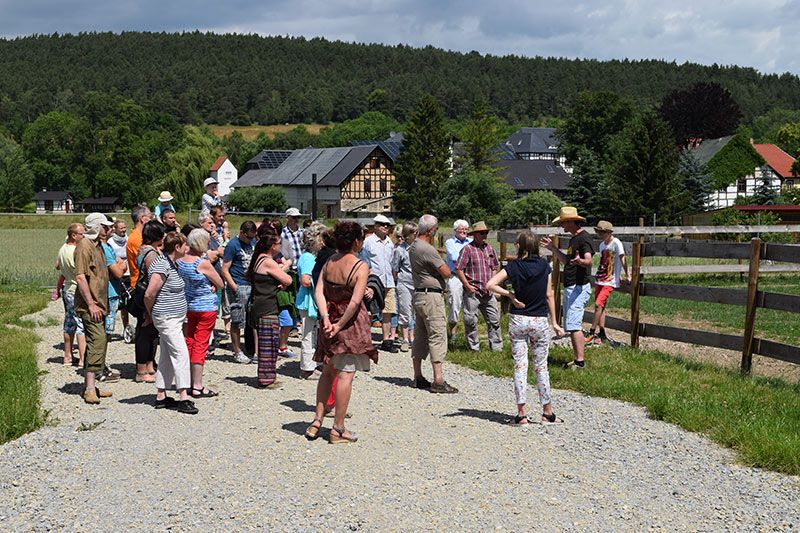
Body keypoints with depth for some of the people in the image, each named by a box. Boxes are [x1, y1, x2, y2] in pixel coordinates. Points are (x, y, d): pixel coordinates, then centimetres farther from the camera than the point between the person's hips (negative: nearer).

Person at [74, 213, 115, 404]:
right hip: (90, 304, -10)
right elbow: (80, 277, -18)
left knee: (98, 342, 10)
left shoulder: (97, 245, 18)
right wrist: (91, 304, -21)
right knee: (97, 340, -17)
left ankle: (88, 386, 16)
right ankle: (90, 388, -18)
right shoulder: (84, 246, -12)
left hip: (99, 304, 10)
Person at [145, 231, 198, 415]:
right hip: (167, 318, -10)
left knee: (167, 357, 12)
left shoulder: (172, 263, 11)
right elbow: (149, 295, -20)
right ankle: (183, 399, -12)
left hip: (174, 318, 10)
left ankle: (160, 397, 19)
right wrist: (152, 314, -4)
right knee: (181, 354, -12)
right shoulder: (162, 266, -19)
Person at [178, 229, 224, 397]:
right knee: (200, 345, -2)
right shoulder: (203, 263, -21)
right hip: (206, 307, -7)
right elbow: (220, 284, -12)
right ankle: (197, 386, 1)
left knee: (189, 343, 15)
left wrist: (207, 285, 0)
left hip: (188, 306, 7)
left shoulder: (180, 260, -2)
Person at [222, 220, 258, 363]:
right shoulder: (233, 245, -9)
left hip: (252, 286, 6)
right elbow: (225, 270, -10)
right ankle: (237, 352, 10)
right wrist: (235, 287, -17)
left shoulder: (252, 242, 11)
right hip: (239, 287, -6)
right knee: (237, 322, 1)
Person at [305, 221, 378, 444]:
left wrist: (326, 318, -10)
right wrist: (340, 325, -14)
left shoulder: (328, 263, 3)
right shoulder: (360, 267, -14)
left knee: (328, 372, 19)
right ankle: (338, 428, 3)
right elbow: (355, 301, -21)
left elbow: (319, 292, -4)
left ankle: (317, 419, 18)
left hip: (331, 319, 6)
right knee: (346, 374, -1)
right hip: (351, 323, -6)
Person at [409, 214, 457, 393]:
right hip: (431, 297, -10)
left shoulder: (413, 247, 10)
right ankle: (438, 381, -10)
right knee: (437, 336, -8)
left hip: (418, 295, 10)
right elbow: (446, 273, -16)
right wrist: (442, 263, 3)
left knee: (420, 336, 14)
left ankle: (418, 377, 19)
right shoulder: (428, 250, -19)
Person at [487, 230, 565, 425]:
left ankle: (521, 413, 1)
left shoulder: (513, 266, -6)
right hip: (540, 321, 1)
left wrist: (510, 295, -4)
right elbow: (549, 295, 1)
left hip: (518, 320, -1)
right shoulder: (544, 266, -2)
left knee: (520, 366, 3)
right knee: (541, 366, 10)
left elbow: (490, 285, -14)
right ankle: (547, 412, 15)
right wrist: (554, 322, 7)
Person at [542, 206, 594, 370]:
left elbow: (588, 260, -29)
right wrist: (554, 249, 24)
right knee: (570, 326, 12)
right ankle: (576, 359, 18)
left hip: (579, 287, -11)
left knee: (573, 325, -15)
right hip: (570, 287, 11)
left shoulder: (584, 238, -14)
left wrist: (580, 261, -50)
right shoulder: (573, 239, 17)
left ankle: (580, 361, -13)